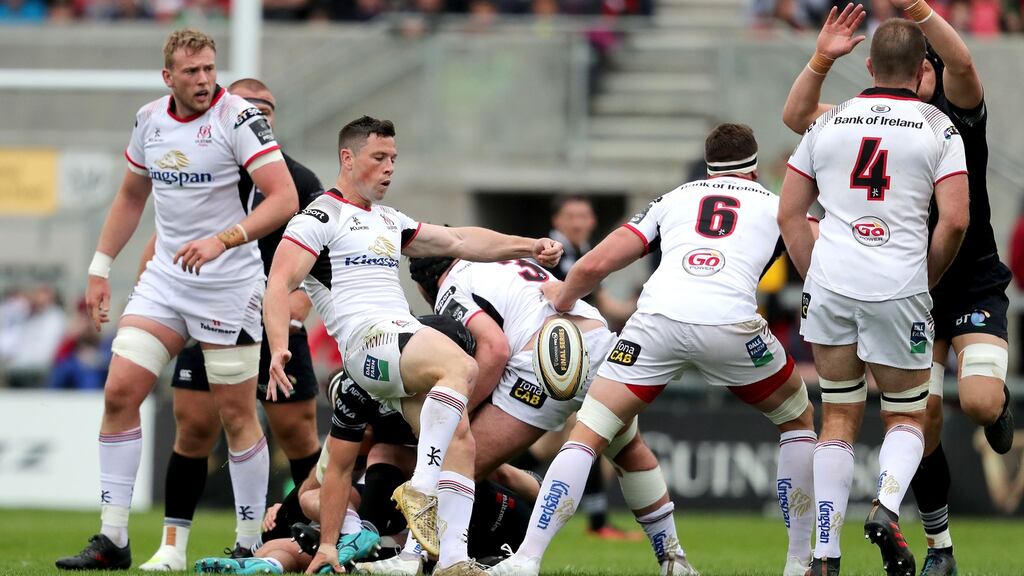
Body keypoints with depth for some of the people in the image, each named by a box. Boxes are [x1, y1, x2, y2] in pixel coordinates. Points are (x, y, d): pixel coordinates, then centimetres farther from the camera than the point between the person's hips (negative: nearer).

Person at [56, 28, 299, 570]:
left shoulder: (238, 117, -14)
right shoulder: (150, 119, 5)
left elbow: (284, 199, -21)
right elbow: (131, 196, 20)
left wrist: (222, 241, -32)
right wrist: (100, 268, 17)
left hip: (229, 285, -5)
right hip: (164, 278, 5)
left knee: (236, 415, -1)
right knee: (119, 392, -4)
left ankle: (251, 544, 10)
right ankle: (112, 540, 0)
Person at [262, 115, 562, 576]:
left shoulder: (388, 221, 29)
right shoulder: (321, 218, 2)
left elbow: (458, 241, 30)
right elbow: (280, 283, -8)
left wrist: (527, 246, 20)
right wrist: (278, 348, -24)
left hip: (406, 339, 9)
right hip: (367, 338, -9)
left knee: (460, 440, -8)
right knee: (462, 366, -34)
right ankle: (421, 489, -38)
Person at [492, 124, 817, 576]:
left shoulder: (673, 200, 29)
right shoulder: (776, 206, 28)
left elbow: (596, 264, 23)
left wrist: (563, 298, 41)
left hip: (658, 318, 1)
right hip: (730, 321, -1)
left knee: (587, 435, 8)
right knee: (797, 421, 25)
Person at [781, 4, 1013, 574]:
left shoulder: (956, 116, -6)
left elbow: (962, 63, -27)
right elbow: (797, 116, 0)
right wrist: (823, 60, -15)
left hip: (975, 285, -3)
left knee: (980, 401, -23)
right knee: (923, 423, -2)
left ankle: (1002, 405, 17)